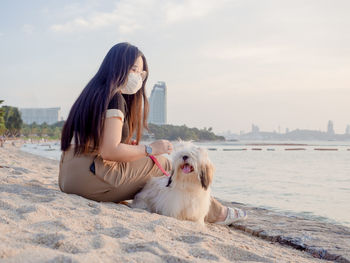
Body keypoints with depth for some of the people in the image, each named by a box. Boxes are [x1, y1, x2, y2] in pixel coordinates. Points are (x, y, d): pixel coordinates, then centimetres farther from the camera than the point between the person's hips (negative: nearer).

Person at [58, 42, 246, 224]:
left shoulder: (93, 93, 16)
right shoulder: (114, 97, -13)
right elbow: (109, 151, -22)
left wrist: (132, 146, 9)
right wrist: (150, 149, -10)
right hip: (90, 178, -10)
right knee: (161, 164, -1)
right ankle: (215, 213, 14)